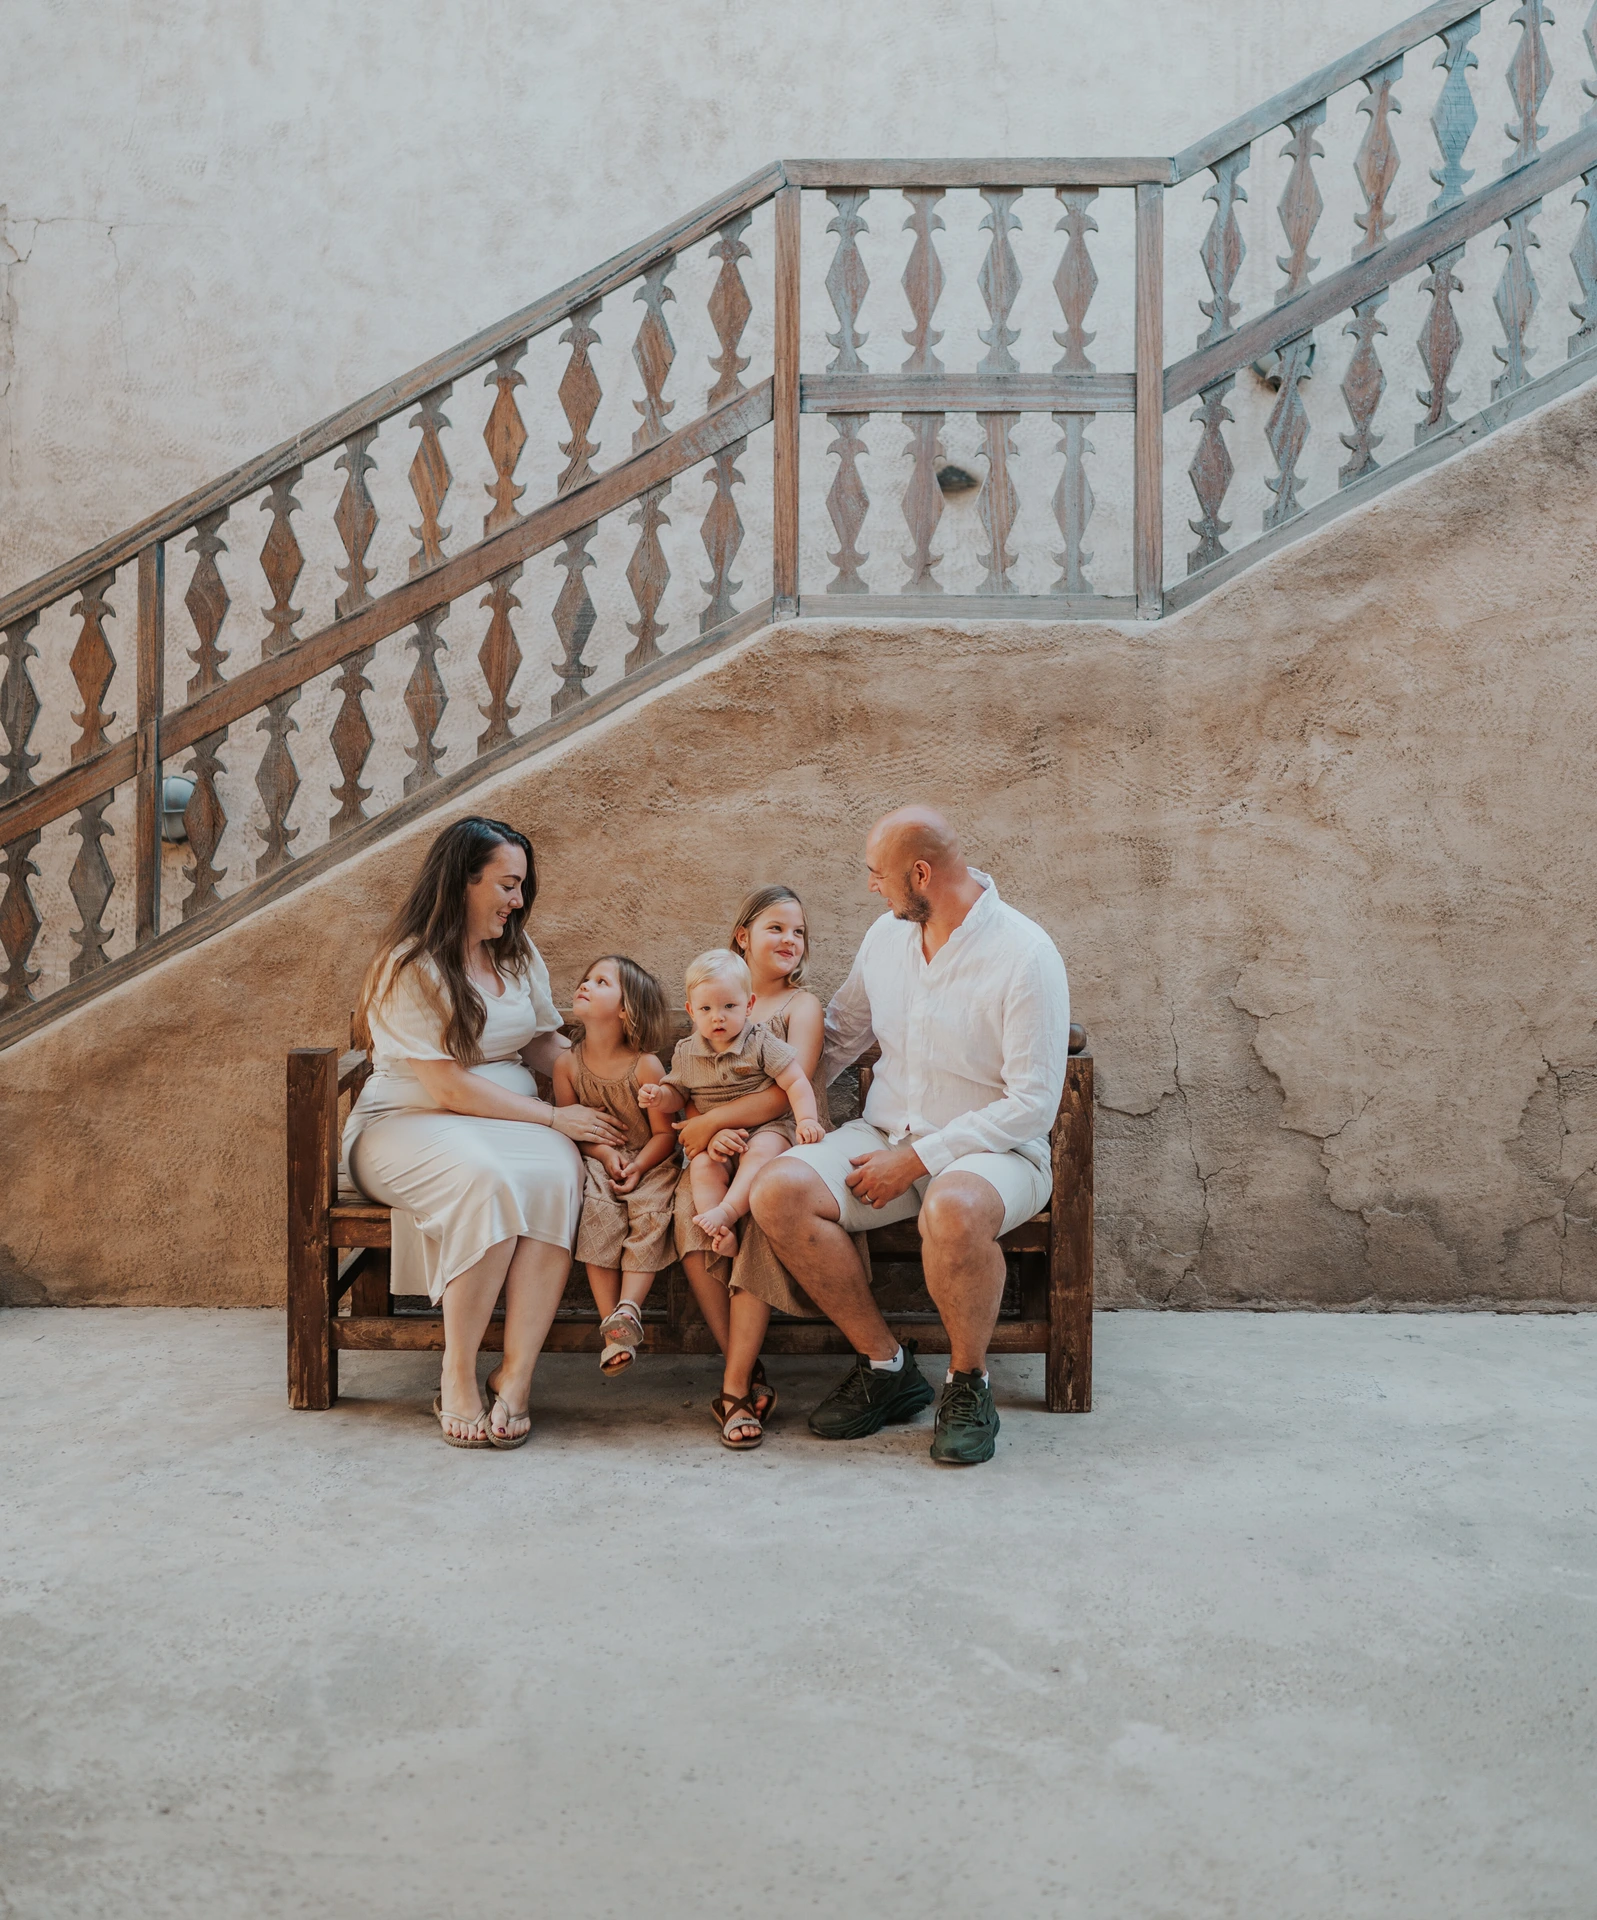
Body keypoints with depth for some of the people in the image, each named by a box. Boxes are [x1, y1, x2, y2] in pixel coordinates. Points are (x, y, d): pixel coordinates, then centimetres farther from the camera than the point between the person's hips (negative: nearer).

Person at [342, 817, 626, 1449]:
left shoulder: (517, 953, 12)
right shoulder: (411, 967, -11)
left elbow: (544, 1046, 14)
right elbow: (449, 1089, -16)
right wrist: (554, 1117, -17)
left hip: (510, 1113, 5)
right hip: (410, 1122, -5)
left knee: (556, 1171, -30)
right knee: (486, 1178, -38)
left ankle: (515, 1373, -28)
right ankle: (458, 1379, -25)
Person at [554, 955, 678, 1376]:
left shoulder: (646, 1066, -10)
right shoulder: (568, 1064, -1)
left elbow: (664, 1132, -7)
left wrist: (638, 1168, -21)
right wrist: (605, 1152, -12)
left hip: (649, 1162, -1)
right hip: (597, 1160, 1)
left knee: (650, 1215, -28)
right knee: (597, 1214, -25)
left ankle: (628, 1308, -28)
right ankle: (610, 1319, -23)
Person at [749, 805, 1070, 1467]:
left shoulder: (1025, 955, -14)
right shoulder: (886, 935, 6)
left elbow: (1034, 1103, -16)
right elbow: (838, 1035, 22)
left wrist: (918, 1159, -19)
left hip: (992, 1148, -6)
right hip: (886, 1134, 6)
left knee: (954, 1209, -41)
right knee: (778, 1190, -21)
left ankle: (968, 1382, -11)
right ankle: (885, 1365, -5)